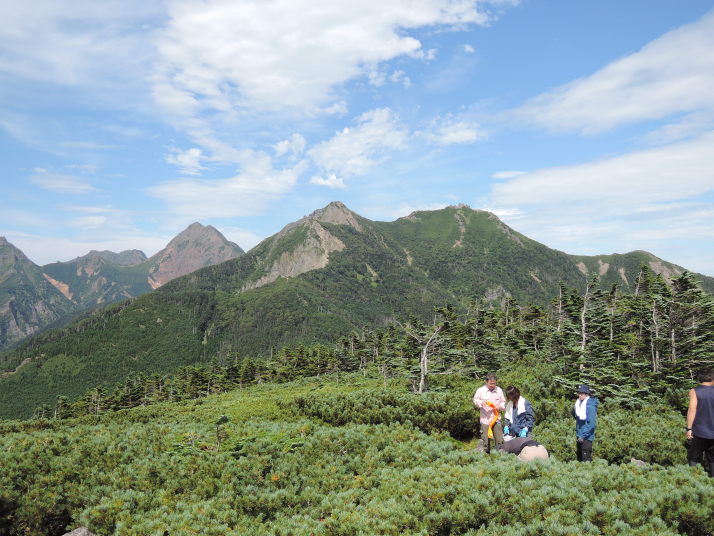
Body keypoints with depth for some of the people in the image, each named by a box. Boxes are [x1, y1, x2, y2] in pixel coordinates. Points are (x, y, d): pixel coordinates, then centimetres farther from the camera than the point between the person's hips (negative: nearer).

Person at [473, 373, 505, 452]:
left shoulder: (499, 390, 7)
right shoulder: (481, 390, -1)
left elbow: (503, 402, 16)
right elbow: (475, 400, 2)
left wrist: (500, 406, -6)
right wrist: (481, 403, -19)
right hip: (485, 419, -2)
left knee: (499, 439, 0)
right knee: (485, 439, 2)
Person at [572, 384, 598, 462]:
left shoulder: (590, 406, -15)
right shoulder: (579, 404, 9)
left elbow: (591, 424, -18)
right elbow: (576, 417, 20)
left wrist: (583, 436, -19)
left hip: (587, 437, -8)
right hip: (579, 437, 8)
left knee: (586, 459, -8)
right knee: (579, 458, 14)